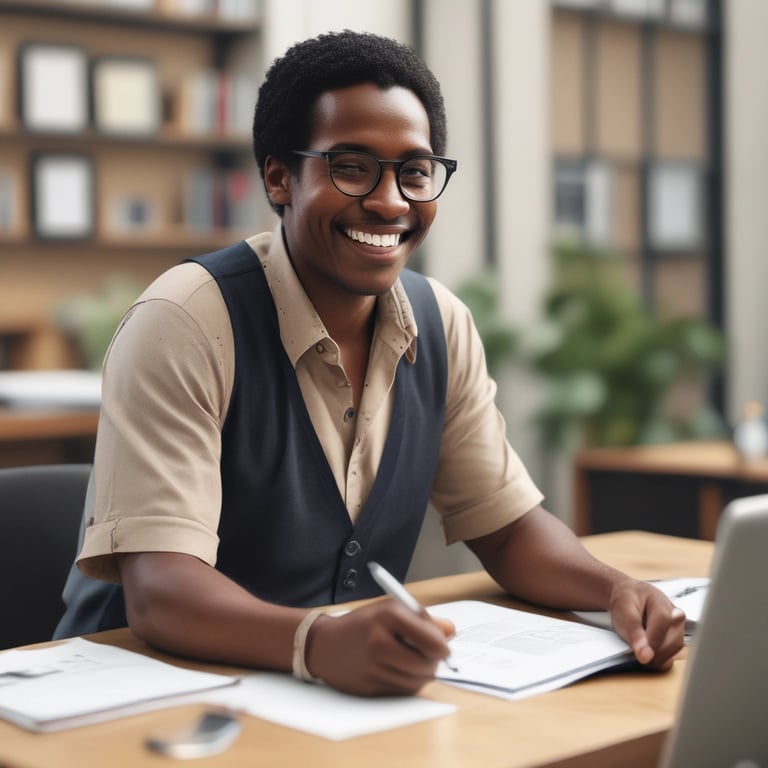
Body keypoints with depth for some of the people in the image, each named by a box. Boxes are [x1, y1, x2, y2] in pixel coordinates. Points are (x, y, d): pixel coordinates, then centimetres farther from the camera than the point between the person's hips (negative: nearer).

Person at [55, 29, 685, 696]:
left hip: (368, 688, 5)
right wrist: (320, 643, -44)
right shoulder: (186, 323, -17)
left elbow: (507, 526, 8)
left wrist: (616, 590, -13)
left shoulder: (443, 324, 3)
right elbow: (157, 590, -25)